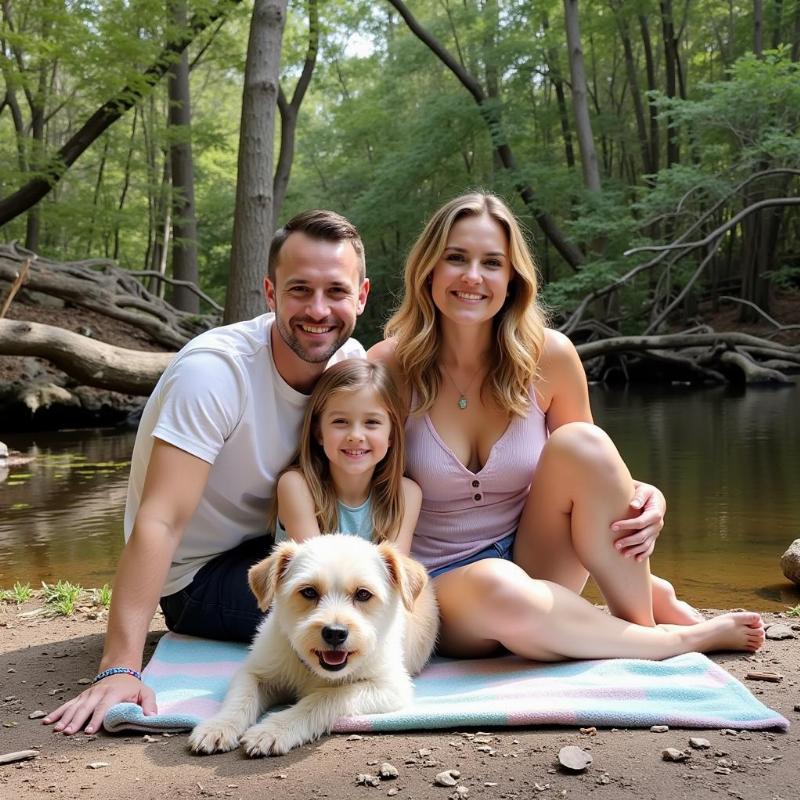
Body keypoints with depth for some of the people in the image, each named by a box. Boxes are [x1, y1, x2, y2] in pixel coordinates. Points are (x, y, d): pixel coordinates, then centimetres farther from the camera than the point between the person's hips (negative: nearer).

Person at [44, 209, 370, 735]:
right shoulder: (214, 371, -28)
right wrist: (120, 670, -38)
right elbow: (160, 522, -33)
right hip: (198, 575, -6)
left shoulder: (352, 361, -8)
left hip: (271, 547, 6)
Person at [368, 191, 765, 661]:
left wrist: (648, 499, -16)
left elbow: (590, 468, 5)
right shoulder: (389, 368, -13)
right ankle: (685, 638, -12)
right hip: (441, 585, -1)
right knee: (501, 589, -38)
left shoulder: (549, 356, -7)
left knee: (579, 443, -26)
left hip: (536, 561, 2)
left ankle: (642, 611, -10)